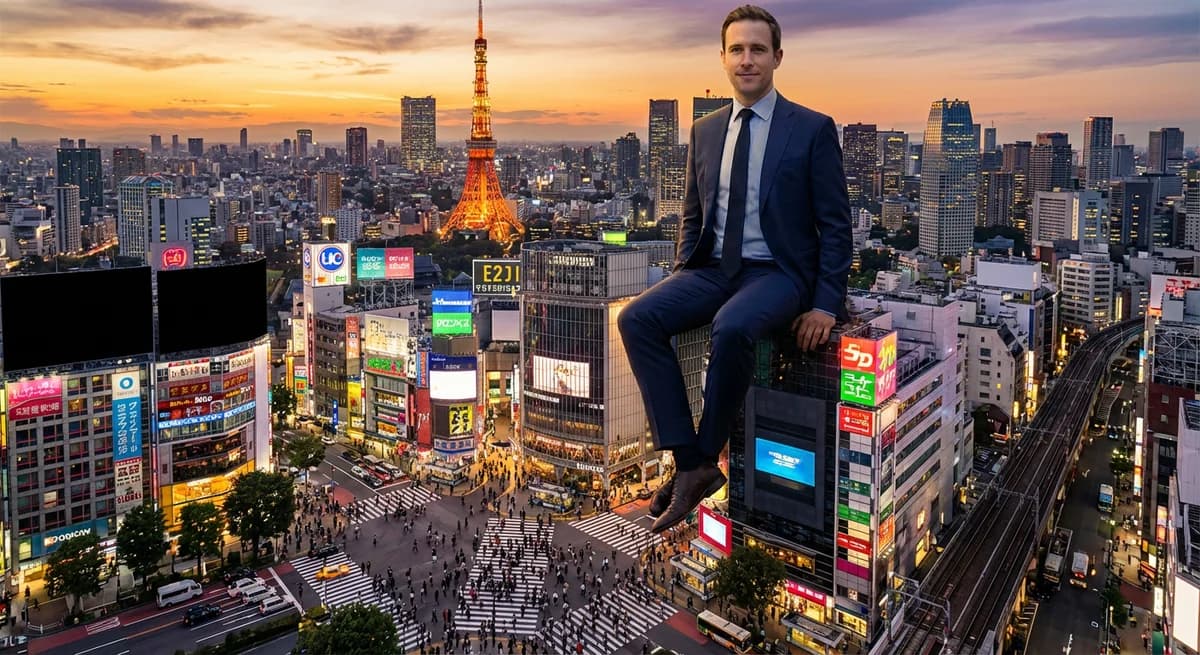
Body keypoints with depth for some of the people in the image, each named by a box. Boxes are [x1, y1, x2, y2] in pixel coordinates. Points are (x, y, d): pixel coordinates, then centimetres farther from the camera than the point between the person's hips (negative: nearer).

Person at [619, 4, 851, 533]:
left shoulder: (813, 129, -2)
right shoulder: (705, 132, 12)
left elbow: (835, 225, -3)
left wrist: (826, 304, -12)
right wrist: (681, 284, 5)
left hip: (778, 272, -5)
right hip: (713, 269, 5)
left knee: (731, 328, -37)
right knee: (636, 319, -21)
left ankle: (705, 458, -14)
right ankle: (689, 463, -19)